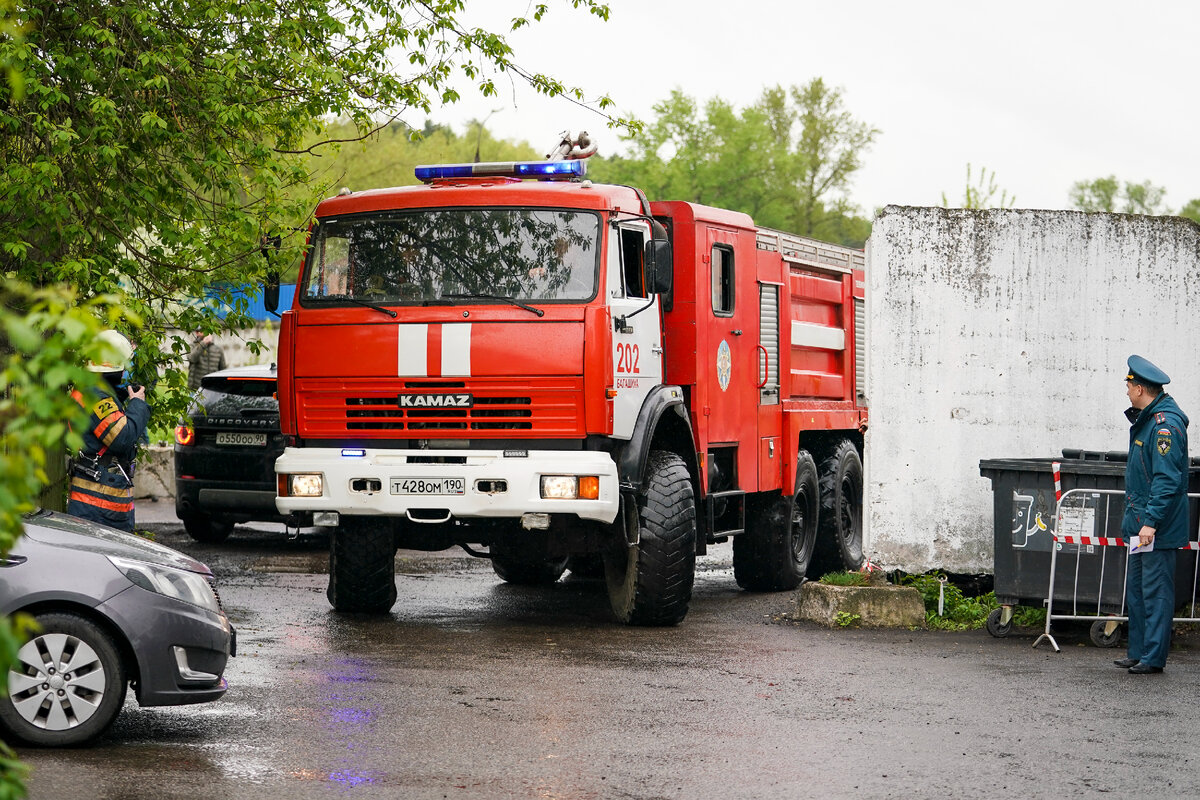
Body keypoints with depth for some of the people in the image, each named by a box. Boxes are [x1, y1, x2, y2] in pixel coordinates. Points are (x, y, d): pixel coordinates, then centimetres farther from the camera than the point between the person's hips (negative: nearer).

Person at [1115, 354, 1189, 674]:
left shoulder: (1166, 424, -17)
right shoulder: (1146, 420, 16)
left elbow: (1167, 479, -22)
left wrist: (1151, 521, -25)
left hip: (1159, 527, -11)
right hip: (1142, 523, 11)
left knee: (1156, 591, -5)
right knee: (1136, 589, 14)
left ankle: (1153, 657, -1)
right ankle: (1138, 652, 21)